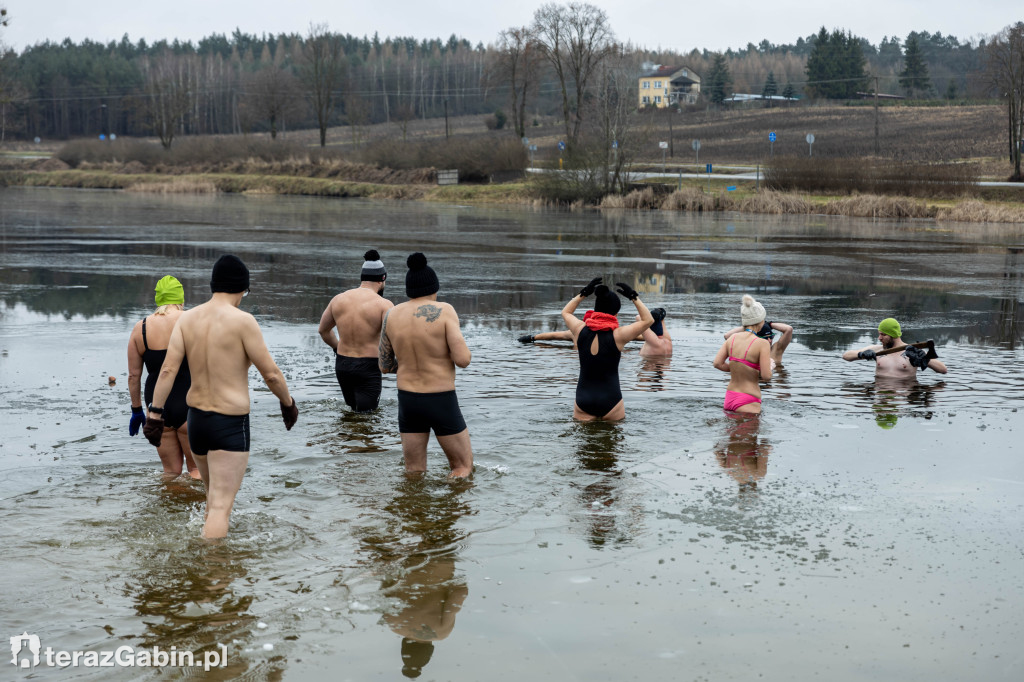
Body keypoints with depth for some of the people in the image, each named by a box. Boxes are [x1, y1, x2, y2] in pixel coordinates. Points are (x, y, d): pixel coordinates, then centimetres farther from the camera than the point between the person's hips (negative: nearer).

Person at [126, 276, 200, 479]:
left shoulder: (140, 328, 3)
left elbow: (133, 375, 6)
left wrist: (136, 410, 16)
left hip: (157, 405, 3)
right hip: (188, 405, -3)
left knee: (171, 471, 15)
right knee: (197, 467, 10)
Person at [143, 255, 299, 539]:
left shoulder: (187, 318, 2)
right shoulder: (242, 321, -13)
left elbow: (168, 369, -3)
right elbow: (271, 374, -11)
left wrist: (155, 414, 0)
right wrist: (288, 403, 5)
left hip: (195, 419, 6)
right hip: (231, 424, -6)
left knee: (215, 493, 25)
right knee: (221, 506, -6)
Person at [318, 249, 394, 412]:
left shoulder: (338, 299, 5)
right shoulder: (384, 305, -12)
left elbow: (323, 330, 18)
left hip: (342, 364, 5)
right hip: (368, 368, -5)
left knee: (353, 409, 24)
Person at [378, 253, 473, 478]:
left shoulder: (392, 315, 1)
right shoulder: (444, 311, -12)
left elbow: (385, 366, 9)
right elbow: (463, 360, -18)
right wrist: (465, 352, 5)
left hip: (407, 401, 4)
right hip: (442, 403, -4)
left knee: (414, 473, 16)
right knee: (463, 466, 12)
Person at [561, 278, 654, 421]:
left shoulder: (580, 330, -2)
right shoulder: (618, 335, -10)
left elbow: (565, 312, 21)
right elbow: (648, 320, 3)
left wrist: (583, 293, 21)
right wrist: (634, 297, 7)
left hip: (583, 401, 2)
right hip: (610, 401, -2)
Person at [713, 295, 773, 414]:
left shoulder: (732, 338, 4)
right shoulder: (762, 343, -13)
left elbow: (718, 363, 1)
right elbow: (766, 376, -16)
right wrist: (769, 366, 6)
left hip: (729, 399, 6)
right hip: (749, 403, -6)